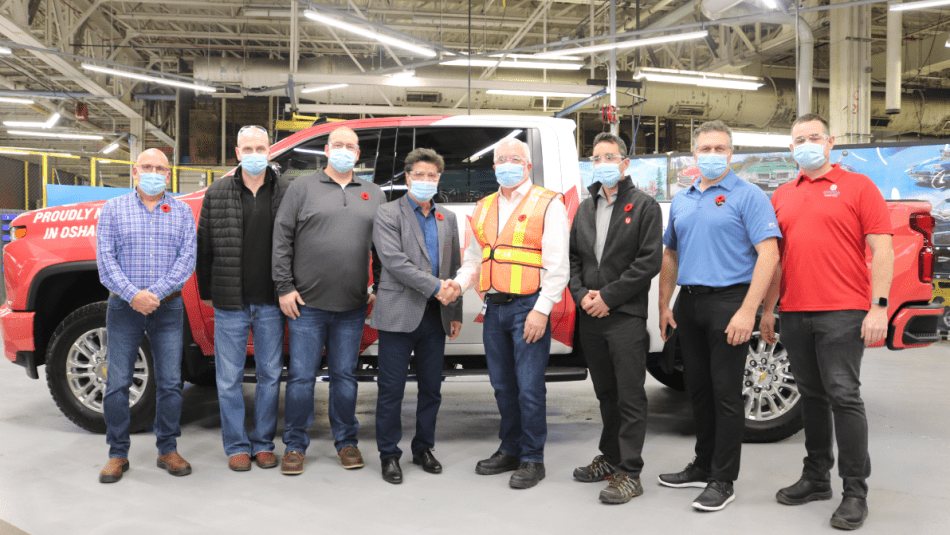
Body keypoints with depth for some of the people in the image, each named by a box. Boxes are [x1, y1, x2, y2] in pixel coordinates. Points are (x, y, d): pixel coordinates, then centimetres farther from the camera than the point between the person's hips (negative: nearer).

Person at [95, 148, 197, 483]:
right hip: (124, 307, 0)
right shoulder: (113, 210, 7)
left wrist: (155, 293, -13)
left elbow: (187, 258, -1)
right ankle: (118, 453, 13)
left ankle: (168, 449, 15)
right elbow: (105, 259, -2)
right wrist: (132, 295, -16)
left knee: (170, 382, 3)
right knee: (117, 382, 0)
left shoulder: (182, 212, 9)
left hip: (168, 308, 1)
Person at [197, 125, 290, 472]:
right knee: (229, 378, 6)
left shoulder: (287, 193, 2)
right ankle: (237, 446, 20)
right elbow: (204, 247, 8)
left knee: (270, 375, 9)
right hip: (229, 304, 0)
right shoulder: (216, 194, 4)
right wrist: (206, 292, 8)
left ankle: (264, 443, 23)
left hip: (271, 304, 0)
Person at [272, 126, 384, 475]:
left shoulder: (374, 194, 13)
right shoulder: (303, 187, 4)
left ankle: (346, 441, 23)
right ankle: (295, 445, 16)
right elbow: (281, 239, 0)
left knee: (345, 376, 10)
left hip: (353, 307, 2)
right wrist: (284, 287, -6)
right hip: (307, 304, -2)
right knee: (301, 376, 2)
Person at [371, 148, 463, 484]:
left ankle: (423, 448, 27)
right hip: (399, 314, -5)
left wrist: (455, 312, 12)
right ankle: (389, 455, 14)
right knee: (391, 389, 2)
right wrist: (435, 286, -17)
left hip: (435, 317, 5)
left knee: (431, 388, 12)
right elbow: (394, 260, -14)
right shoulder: (388, 214, -1)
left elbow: (454, 269, 17)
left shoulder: (448, 219, 16)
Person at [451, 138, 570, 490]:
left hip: (528, 307, -6)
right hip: (494, 308, 6)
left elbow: (557, 265, -8)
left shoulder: (547, 205, -2)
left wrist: (542, 310, -16)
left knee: (529, 387, -4)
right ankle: (510, 450, 27)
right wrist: (459, 284, 2)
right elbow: (474, 259, 23)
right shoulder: (484, 208, 17)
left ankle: (532, 460, 8)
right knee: (502, 385, 13)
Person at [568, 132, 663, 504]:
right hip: (590, 318, 6)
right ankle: (611, 458, 28)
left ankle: (629, 473, 2)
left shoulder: (644, 206, -1)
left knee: (630, 396, -3)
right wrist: (581, 294, -4)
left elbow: (650, 261, -10)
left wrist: (608, 297, -13)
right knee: (606, 393, 16)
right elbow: (573, 257, 14)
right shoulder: (585, 208, 16)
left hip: (626, 316, -6)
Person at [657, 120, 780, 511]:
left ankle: (723, 480, 8)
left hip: (728, 302, -6)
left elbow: (768, 254, -13)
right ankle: (703, 466, 27)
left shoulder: (748, 196, -5)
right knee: (698, 389, 14)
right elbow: (670, 256, 20)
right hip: (689, 303, 7)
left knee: (725, 393, -2)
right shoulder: (681, 201, 15)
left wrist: (748, 311, -21)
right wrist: (664, 306, 12)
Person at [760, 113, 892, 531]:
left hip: (842, 312, -5)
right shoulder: (782, 196, 15)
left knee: (843, 395, -5)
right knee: (812, 396, 12)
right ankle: (816, 478, 23)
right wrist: (767, 309, 14)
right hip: (794, 312, 5)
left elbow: (881, 249, -4)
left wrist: (878, 306, -12)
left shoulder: (857, 186, 2)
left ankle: (855, 492, 5)